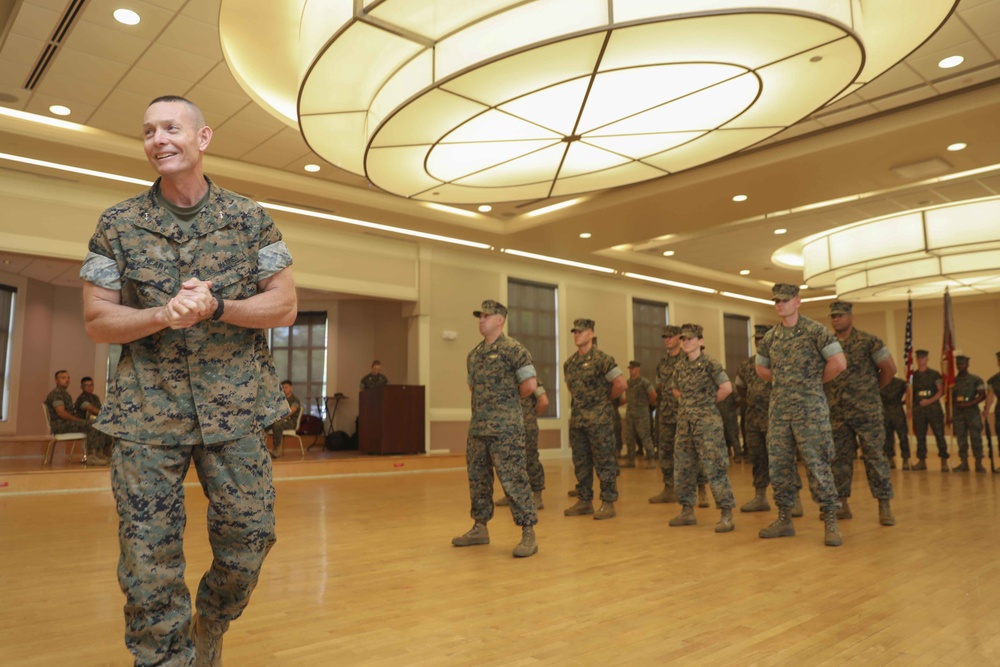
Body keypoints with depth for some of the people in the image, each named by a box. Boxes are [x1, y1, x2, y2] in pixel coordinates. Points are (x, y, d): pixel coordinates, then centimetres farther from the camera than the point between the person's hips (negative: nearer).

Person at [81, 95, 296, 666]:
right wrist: (164, 315, -16)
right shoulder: (118, 224, 6)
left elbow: (284, 306, 1)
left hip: (237, 406, 0)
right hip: (147, 410, 0)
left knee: (248, 537, 5)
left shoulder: (251, 218, 4)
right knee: (148, 555, 1)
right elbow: (98, 320, 3)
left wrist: (216, 307, -15)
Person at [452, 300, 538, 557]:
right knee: (477, 479, 14)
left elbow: (530, 384, -13)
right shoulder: (473, 354, 14)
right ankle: (480, 529, 27)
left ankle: (529, 534, 1)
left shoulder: (513, 349, -9)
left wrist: (508, 399, 1)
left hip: (505, 428, -8)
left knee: (513, 480, -7)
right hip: (477, 427, 8)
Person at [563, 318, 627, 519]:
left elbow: (621, 384, -14)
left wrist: (606, 399, -2)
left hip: (599, 420, -7)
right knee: (580, 463, 12)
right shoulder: (569, 363, 11)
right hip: (576, 420, 7)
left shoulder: (602, 359, -10)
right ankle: (584, 501, 21)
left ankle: (608, 503, 7)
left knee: (604, 462, 0)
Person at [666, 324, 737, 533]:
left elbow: (727, 388, -15)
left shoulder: (710, 364, -8)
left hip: (707, 421, -7)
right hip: (684, 422, 7)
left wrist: (710, 401, -2)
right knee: (682, 468, 10)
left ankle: (727, 515, 0)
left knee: (714, 468, -7)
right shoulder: (680, 367, 10)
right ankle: (687, 511, 22)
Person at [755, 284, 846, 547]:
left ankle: (830, 522, 6)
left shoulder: (815, 331, -7)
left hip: (810, 409, -6)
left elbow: (839, 362, -13)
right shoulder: (770, 337, 9)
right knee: (779, 465, 8)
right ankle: (784, 519, 19)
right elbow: (761, 368, 24)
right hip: (778, 409, 6)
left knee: (817, 465, -5)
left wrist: (817, 380, -1)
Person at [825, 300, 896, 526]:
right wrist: (833, 393, 7)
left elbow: (890, 369, -3)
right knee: (840, 458, 8)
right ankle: (842, 504, 16)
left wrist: (872, 389, 5)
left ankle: (884, 506, 6)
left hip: (867, 411, -4)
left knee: (875, 456, -1)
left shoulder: (869, 342, -5)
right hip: (837, 412, 4)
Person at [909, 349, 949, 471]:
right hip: (918, 409, 3)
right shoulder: (913, 375, 11)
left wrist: (929, 401, -15)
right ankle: (922, 461, 11)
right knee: (920, 436, 5)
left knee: (939, 434, -6)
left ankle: (944, 461, -1)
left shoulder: (934, 374, 4)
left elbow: (941, 391, -1)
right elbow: (910, 394, 11)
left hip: (933, 407, -3)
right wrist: (910, 409, 2)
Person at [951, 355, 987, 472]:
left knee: (976, 438, -6)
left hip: (973, 412, -3)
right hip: (958, 413, 3)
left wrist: (969, 404, -18)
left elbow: (983, 395, -6)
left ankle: (979, 463, -1)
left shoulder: (976, 380, 2)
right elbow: (950, 399, 12)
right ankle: (963, 463, 9)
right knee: (961, 439, 4)